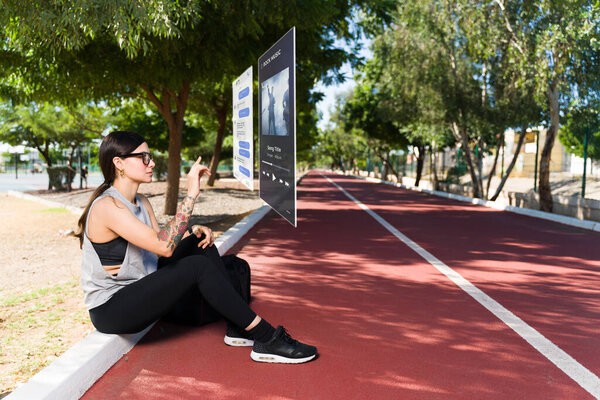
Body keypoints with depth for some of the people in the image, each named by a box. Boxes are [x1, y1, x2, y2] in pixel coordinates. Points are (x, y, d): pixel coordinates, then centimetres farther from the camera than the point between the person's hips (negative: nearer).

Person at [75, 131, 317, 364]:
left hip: (138, 291, 9)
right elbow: (164, 246, -32)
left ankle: (238, 330, -4)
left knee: (202, 244, -3)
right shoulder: (106, 206, -21)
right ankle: (266, 339, -18)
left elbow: (161, 247, 8)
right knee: (198, 266, -23)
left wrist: (194, 233, -10)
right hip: (110, 311, -9)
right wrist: (191, 194, -31)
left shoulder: (141, 203, 8)